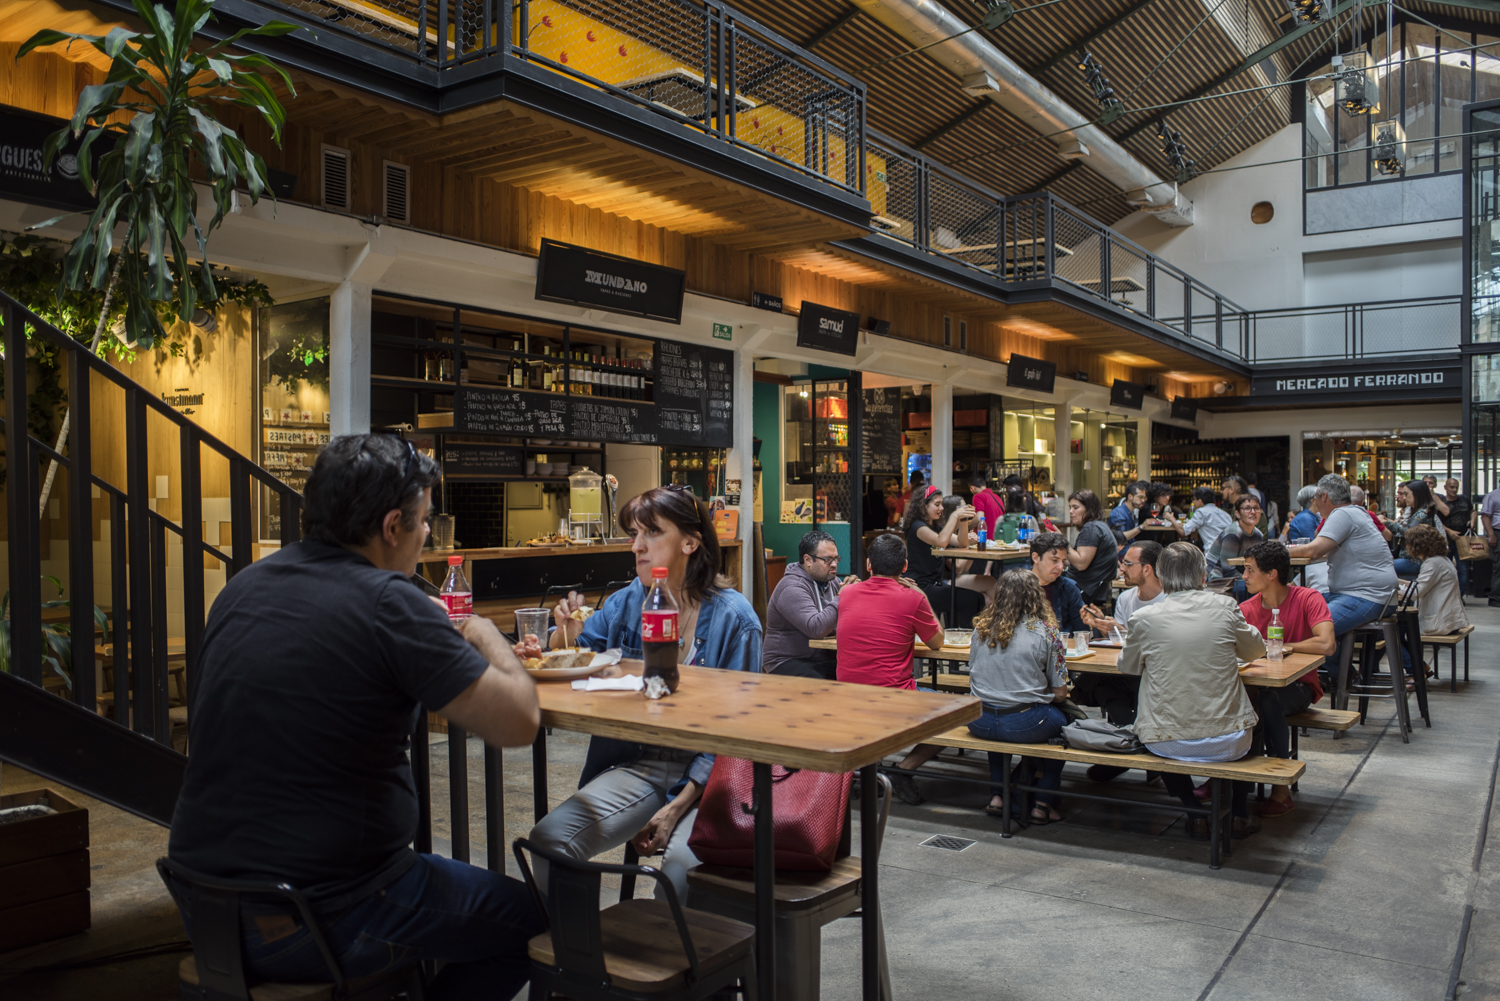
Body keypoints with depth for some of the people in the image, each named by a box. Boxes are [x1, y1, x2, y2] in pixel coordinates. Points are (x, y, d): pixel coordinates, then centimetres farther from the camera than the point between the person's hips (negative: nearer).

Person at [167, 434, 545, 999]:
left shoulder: (242, 587, 4)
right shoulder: (387, 602, -19)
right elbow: (518, 722, -18)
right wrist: (487, 638, 2)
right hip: (316, 925, -8)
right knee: (528, 916, 11)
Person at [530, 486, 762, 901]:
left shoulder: (733, 616, -8)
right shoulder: (625, 604, 4)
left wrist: (678, 805, -16)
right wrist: (566, 635, -7)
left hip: (706, 773, -4)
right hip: (637, 765, 4)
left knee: (681, 862, -33)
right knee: (549, 837, -19)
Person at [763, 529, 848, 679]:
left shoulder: (832, 581, 12)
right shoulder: (792, 588, -14)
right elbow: (816, 629, -27)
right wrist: (840, 599, -17)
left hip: (824, 658, 8)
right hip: (788, 662, -8)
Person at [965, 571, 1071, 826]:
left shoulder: (981, 628, 4)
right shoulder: (1045, 632, -7)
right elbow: (1060, 693, -3)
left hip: (979, 724, 4)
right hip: (1024, 724, -4)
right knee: (1062, 720, 26)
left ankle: (999, 795, 30)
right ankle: (1043, 804, 26)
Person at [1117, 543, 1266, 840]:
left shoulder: (1145, 618, -8)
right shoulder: (1225, 607, -7)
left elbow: (1126, 666, 10)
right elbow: (1256, 650, 12)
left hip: (1167, 744, -1)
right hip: (1226, 743, 1)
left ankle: (1195, 814, 28)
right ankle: (1240, 815, 36)